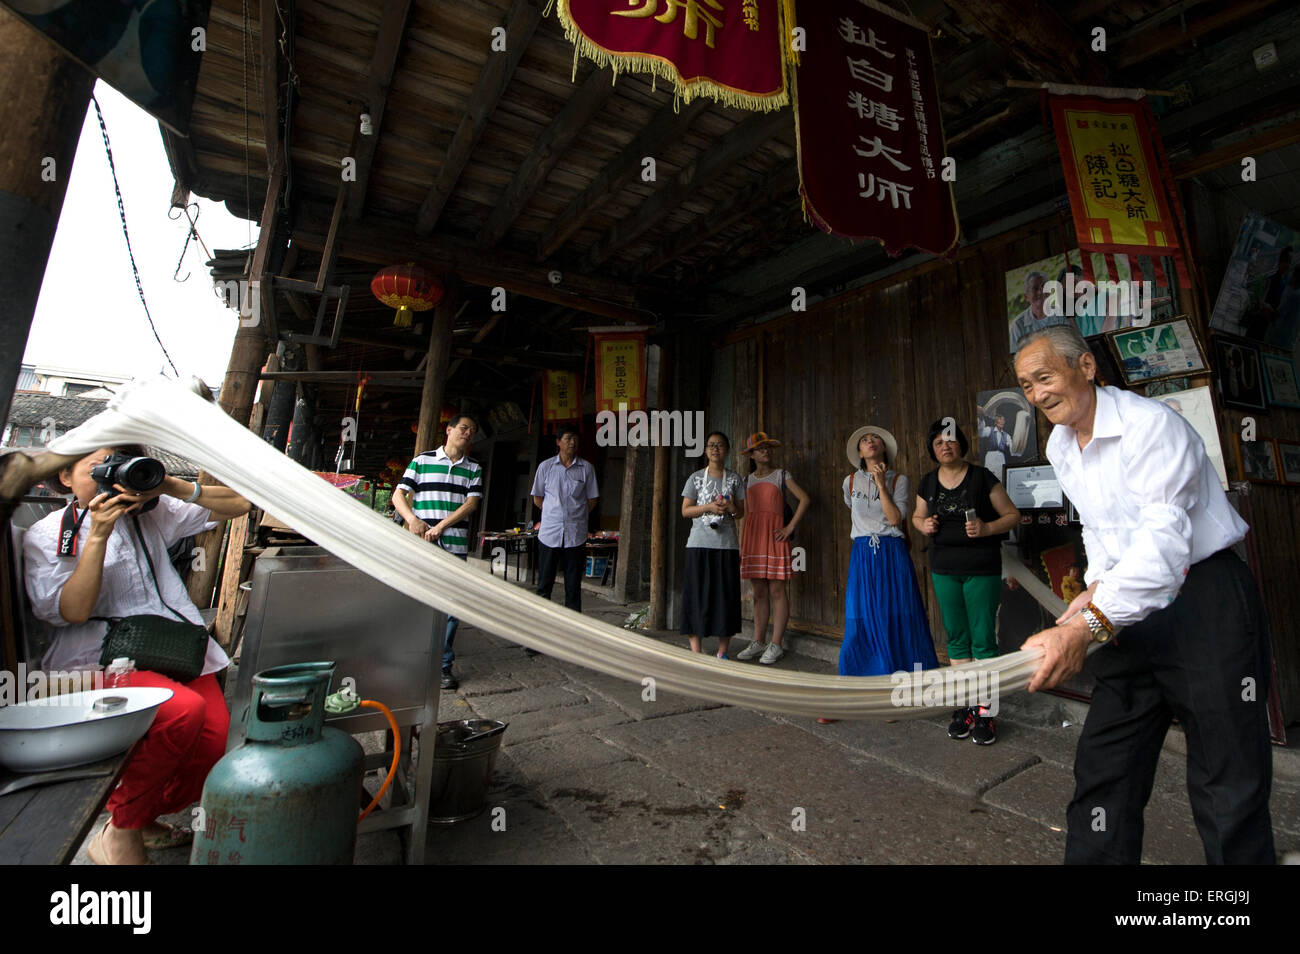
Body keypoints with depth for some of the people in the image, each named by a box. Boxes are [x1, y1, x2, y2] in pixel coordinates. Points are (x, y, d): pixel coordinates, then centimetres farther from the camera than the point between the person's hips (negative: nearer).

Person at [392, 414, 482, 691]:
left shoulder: (474, 469, 12)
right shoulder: (422, 461, 9)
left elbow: (471, 503, 1)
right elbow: (398, 495, 7)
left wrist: (440, 526, -10)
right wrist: (412, 519, -12)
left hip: (455, 546, 1)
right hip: (420, 545, -1)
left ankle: (443, 665, 13)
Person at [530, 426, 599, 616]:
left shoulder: (587, 468, 4)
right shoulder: (546, 466, 5)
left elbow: (592, 501, 9)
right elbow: (537, 498, 12)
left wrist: (577, 516, 5)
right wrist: (553, 515, 8)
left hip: (576, 535, 0)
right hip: (549, 533, 0)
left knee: (573, 586, 5)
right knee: (544, 583, 4)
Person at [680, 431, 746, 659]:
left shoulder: (734, 479, 9)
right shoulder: (696, 478, 6)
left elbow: (741, 512, 10)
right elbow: (685, 511, 2)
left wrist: (732, 509, -13)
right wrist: (709, 507, -13)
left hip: (726, 545, 1)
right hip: (699, 544, -1)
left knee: (726, 594, 2)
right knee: (697, 593, -2)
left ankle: (722, 652, 13)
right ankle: (696, 650, 7)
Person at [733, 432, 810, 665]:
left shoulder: (782, 476, 4)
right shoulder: (748, 480, 15)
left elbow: (805, 499, -4)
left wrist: (790, 527, -9)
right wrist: (741, 544, 10)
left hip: (774, 535, -4)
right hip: (753, 535, 4)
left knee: (776, 591, -4)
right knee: (759, 592, 7)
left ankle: (776, 645, 3)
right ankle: (758, 642, 14)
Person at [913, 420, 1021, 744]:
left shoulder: (982, 478, -6)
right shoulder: (928, 483, 5)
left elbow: (1013, 515, -2)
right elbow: (917, 516, 19)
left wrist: (987, 528, -19)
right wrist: (924, 525, -3)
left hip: (981, 568, -4)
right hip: (943, 568, 4)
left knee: (983, 639, 0)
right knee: (956, 638, 11)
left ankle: (985, 712, 13)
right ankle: (965, 707, 24)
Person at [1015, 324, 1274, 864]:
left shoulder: (1151, 424, -18)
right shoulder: (1059, 447, 7)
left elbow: (1164, 540, -29)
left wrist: (1086, 627, -38)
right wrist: (1095, 586, 3)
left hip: (1206, 602, -6)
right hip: (1131, 610, 7)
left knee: (1228, 788, 0)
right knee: (1101, 769, 7)